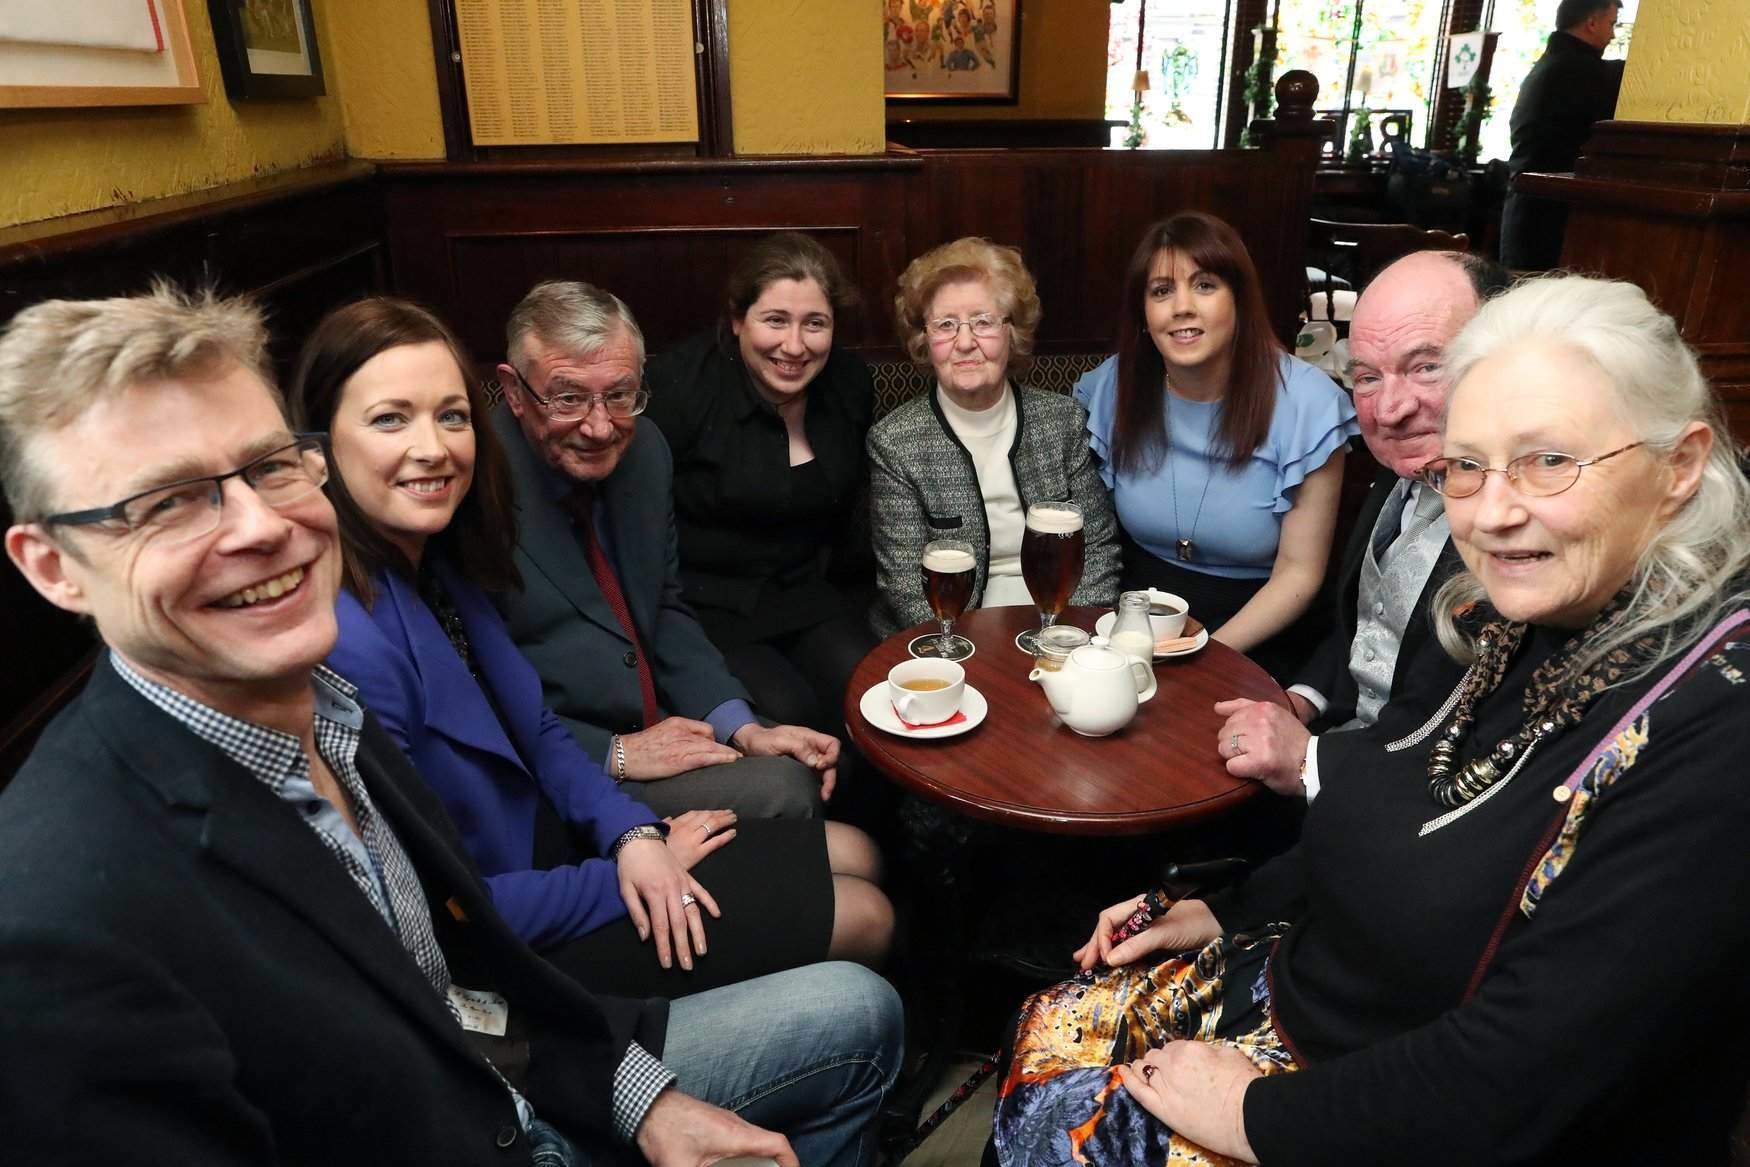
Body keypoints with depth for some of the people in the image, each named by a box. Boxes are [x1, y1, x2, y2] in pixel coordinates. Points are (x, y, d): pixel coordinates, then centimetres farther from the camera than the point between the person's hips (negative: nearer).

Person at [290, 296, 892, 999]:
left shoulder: (438, 558, -4)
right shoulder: (346, 642, -31)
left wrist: (632, 833, -9)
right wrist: (620, 874, -15)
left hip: (553, 835, 8)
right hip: (504, 948, -7)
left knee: (855, 854, 11)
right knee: (865, 918, -1)